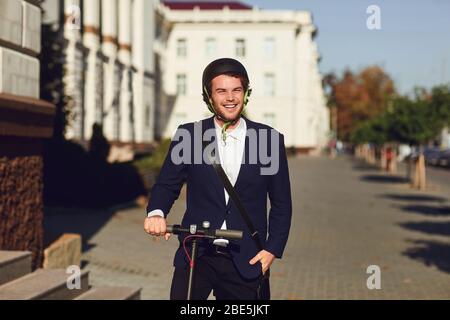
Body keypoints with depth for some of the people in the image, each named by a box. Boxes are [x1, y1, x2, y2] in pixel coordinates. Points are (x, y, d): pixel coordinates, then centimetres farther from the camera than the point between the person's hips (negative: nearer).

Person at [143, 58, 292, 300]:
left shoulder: (269, 140, 2)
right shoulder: (187, 136, 3)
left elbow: (282, 203, 7)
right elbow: (167, 184, 5)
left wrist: (272, 249, -2)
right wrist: (156, 212, -16)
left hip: (246, 261, 1)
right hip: (195, 255, 0)